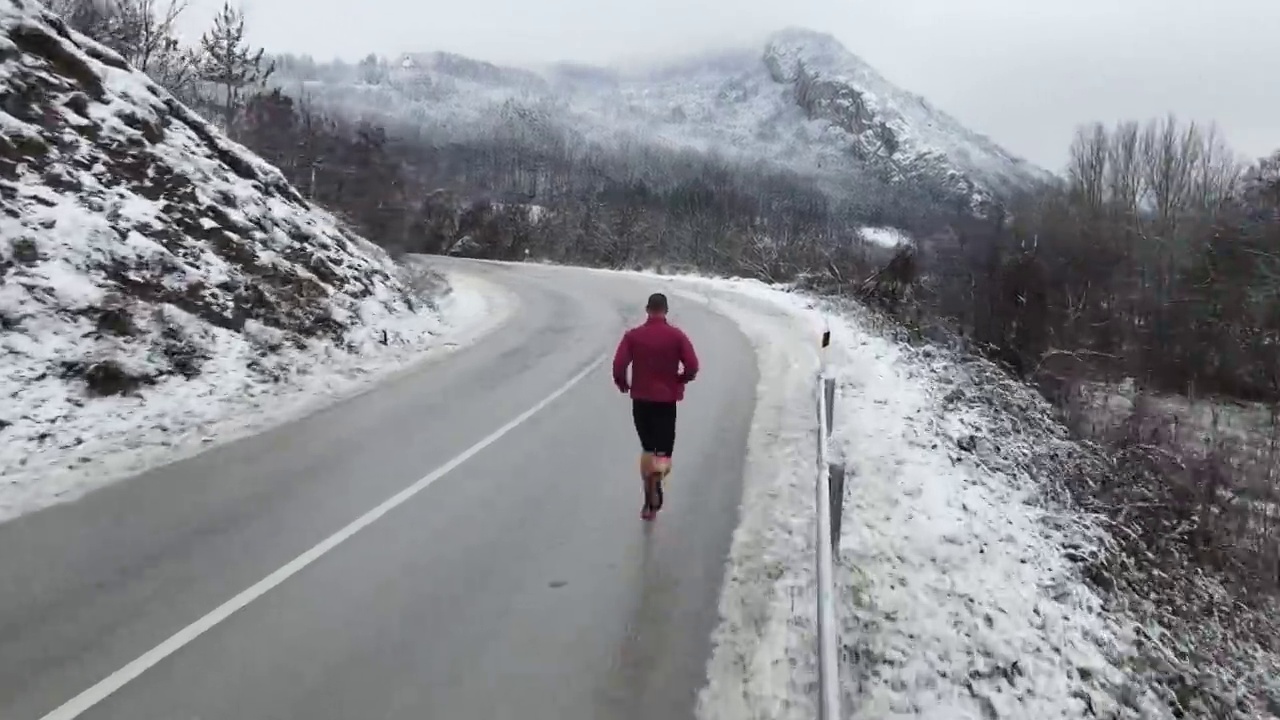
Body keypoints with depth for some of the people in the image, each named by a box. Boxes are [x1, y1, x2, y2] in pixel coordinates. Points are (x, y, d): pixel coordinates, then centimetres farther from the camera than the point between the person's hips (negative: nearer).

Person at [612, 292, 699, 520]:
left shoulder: (633, 335, -4)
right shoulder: (677, 335, -5)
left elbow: (618, 365, -12)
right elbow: (692, 366, -12)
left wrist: (622, 383, 8)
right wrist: (681, 379, 9)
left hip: (641, 399, 1)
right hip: (666, 399, -1)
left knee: (647, 447, 16)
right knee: (663, 448, 6)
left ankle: (650, 501, 16)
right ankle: (658, 471, -28)